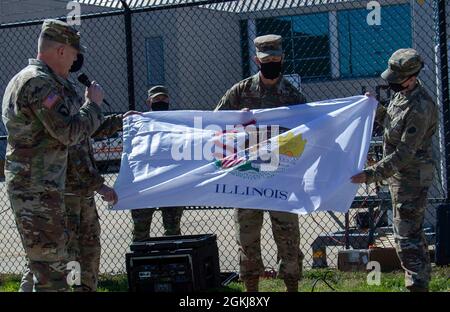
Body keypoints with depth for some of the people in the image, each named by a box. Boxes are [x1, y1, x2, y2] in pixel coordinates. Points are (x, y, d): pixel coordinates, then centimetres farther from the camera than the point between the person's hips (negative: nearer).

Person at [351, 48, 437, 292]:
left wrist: (370, 174, -29)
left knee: (406, 236, -8)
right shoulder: (402, 94, 4)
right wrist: (375, 109, 3)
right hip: (399, 173, 10)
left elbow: (404, 154, -28)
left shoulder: (420, 108, -26)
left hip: (411, 176, -10)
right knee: (413, 231, 20)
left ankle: (417, 284, -4)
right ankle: (422, 277, 32)